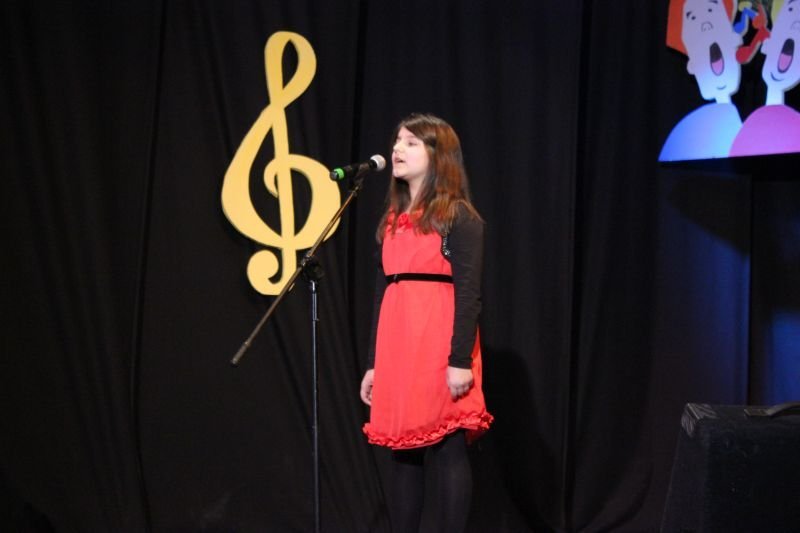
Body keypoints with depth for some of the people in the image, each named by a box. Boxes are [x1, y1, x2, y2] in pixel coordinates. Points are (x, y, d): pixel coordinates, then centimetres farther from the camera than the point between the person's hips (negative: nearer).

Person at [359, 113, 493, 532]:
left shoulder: (459, 216, -3)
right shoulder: (393, 220, 17)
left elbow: (468, 293, -10)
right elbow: (382, 294, 16)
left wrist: (461, 360, -18)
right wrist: (373, 363, 14)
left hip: (440, 343, -7)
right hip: (397, 345, 7)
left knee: (445, 447, -5)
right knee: (403, 449, 9)